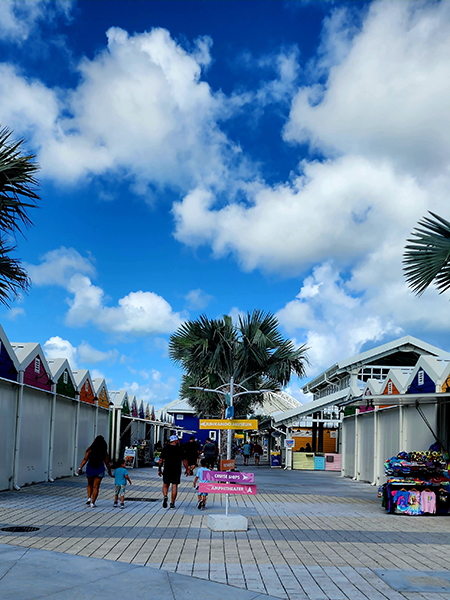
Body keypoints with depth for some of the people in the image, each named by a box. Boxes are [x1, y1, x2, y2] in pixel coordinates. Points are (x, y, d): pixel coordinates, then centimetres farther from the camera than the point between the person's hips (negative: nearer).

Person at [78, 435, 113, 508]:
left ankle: (89, 498, 8)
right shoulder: (104, 452, -3)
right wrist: (109, 471, 13)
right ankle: (92, 503, 2)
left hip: (90, 469, 1)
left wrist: (80, 468, -5)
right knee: (96, 487, 5)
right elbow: (107, 463, 1)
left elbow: (85, 459, -7)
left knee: (90, 484, 23)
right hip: (99, 470, -1)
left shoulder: (90, 450, -2)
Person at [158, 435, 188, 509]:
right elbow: (184, 461, -3)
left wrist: (159, 469, 8)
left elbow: (161, 460, 1)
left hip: (167, 470, 1)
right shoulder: (180, 449, -3)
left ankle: (165, 496, -11)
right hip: (177, 471, -1)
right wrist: (187, 469, 7)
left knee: (165, 485, 15)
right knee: (174, 486, 5)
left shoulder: (165, 448, 2)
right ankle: (172, 503, 5)